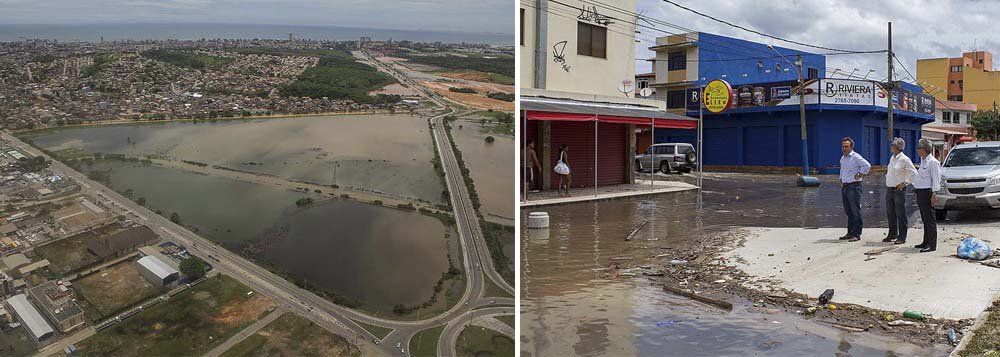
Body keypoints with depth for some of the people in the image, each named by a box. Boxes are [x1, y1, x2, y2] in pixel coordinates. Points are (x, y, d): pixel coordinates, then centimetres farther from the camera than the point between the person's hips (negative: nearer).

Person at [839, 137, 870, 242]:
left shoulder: (856, 157, -9)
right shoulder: (842, 158, 16)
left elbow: (867, 165, -19)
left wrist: (859, 176, -14)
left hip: (853, 187, -8)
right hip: (844, 187, 8)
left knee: (855, 211, -4)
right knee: (848, 211, 12)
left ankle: (856, 234, -1)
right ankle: (850, 233, 19)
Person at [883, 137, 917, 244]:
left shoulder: (904, 159, -11)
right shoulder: (892, 158, 14)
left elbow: (913, 173, -11)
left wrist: (905, 182, -12)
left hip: (899, 189, -8)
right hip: (889, 189, 8)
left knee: (900, 214, -3)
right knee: (890, 213, 13)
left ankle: (902, 237, 2)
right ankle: (892, 234, 25)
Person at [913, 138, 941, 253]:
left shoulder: (933, 162, -11)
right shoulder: (923, 161, 17)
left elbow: (936, 179, -16)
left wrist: (934, 194, -20)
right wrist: (916, 190, 23)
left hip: (927, 192, -10)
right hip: (920, 193, 10)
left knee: (929, 219, -8)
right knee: (924, 219, 14)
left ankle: (932, 244, -7)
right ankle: (926, 242, 22)